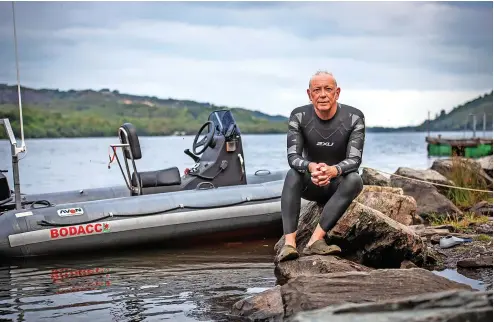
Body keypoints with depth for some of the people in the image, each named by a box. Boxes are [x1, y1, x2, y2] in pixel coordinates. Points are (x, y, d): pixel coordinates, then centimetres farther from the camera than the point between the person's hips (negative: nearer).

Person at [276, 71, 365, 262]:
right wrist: (311, 167, -45)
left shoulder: (354, 118, -14)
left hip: (340, 183, 0)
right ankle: (289, 243, -42)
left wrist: (333, 170, -47)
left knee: (354, 179, -33)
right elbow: (293, 156, -20)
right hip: (311, 185, 1)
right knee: (293, 175, -31)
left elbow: (354, 159, -23)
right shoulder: (299, 117, -11)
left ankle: (315, 240, -39)